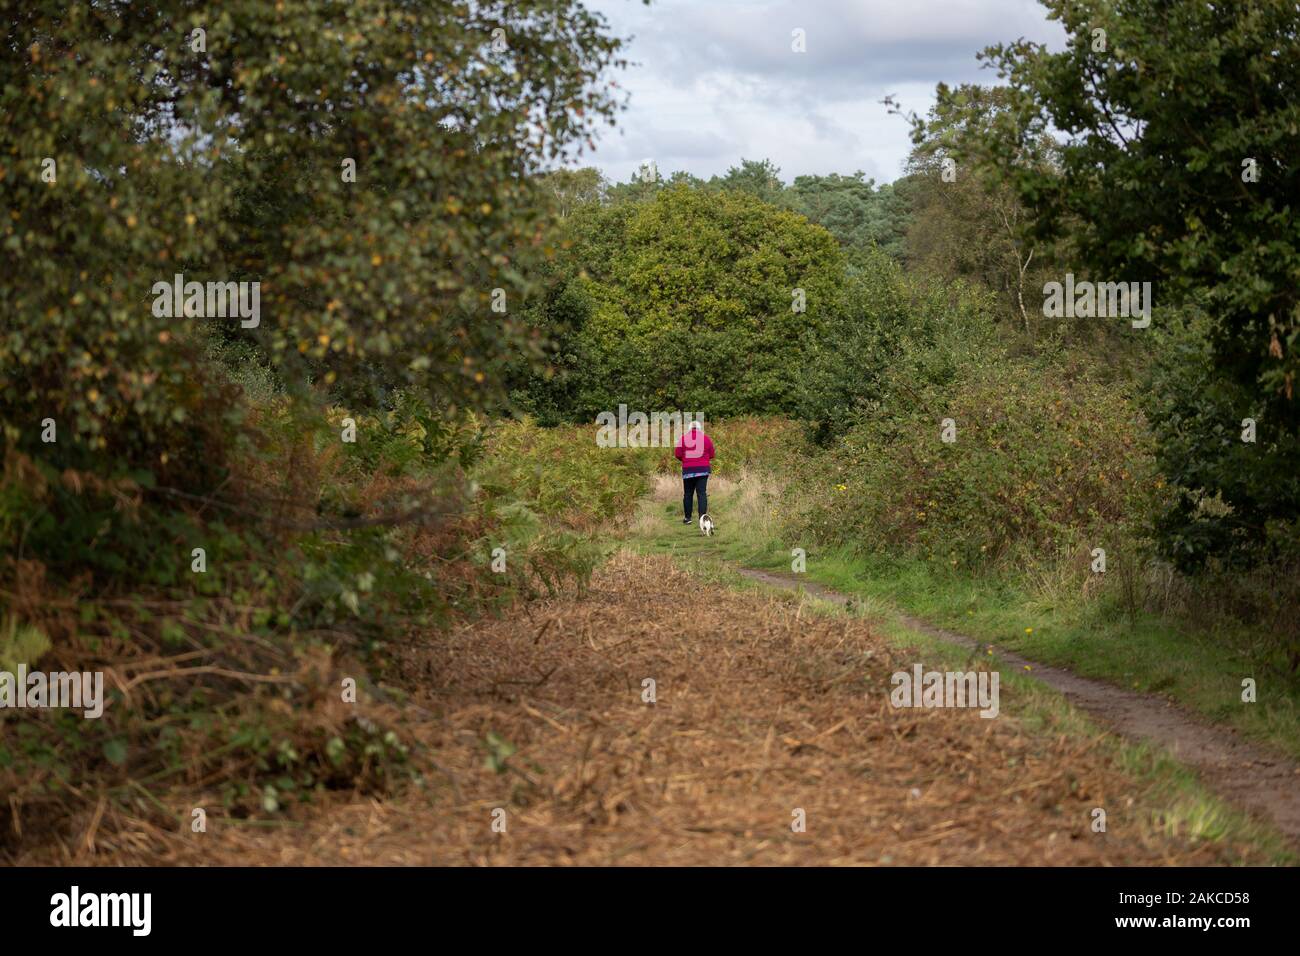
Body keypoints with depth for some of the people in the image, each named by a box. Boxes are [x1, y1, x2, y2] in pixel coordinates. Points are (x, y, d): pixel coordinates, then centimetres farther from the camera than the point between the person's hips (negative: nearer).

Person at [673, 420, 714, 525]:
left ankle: (687, 518, 13)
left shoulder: (683, 438, -1)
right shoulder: (706, 438, 2)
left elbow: (677, 454, -3)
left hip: (688, 470, 0)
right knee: (702, 493, -1)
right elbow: (711, 455, 5)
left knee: (688, 494, 10)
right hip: (703, 469, 0)